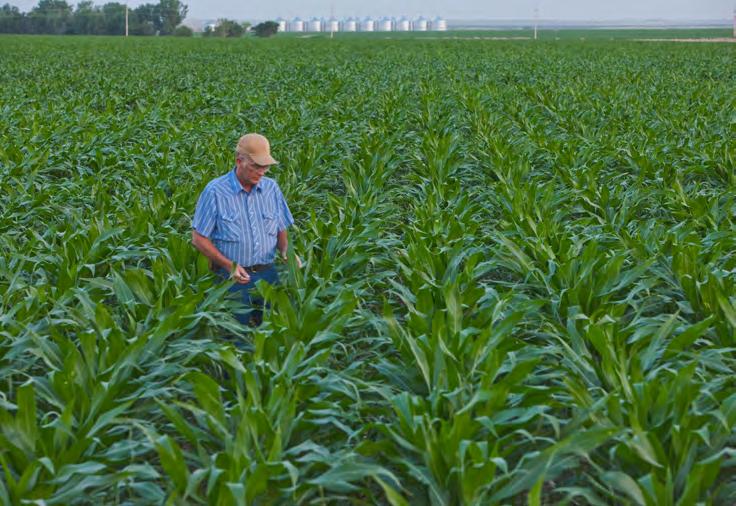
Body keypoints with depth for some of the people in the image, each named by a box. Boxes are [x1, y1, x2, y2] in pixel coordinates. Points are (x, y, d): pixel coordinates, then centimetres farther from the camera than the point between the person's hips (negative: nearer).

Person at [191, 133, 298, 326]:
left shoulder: (271, 188, 5)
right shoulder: (215, 191, -9)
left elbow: (281, 230, 15)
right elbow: (199, 239, -6)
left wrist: (286, 252, -7)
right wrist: (230, 265, -15)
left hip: (268, 274, 4)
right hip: (233, 276, -4)